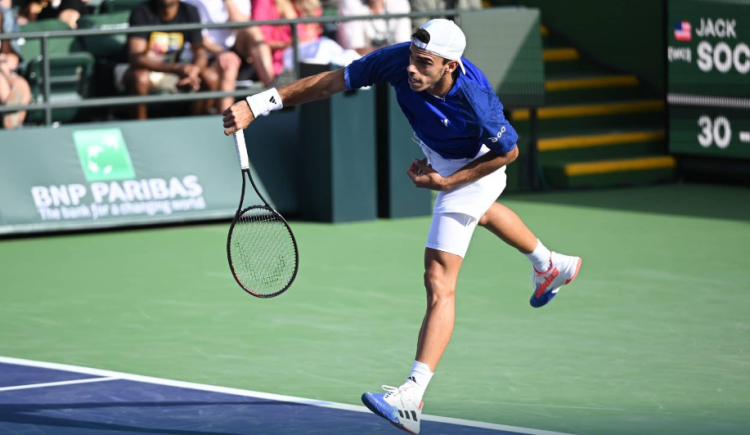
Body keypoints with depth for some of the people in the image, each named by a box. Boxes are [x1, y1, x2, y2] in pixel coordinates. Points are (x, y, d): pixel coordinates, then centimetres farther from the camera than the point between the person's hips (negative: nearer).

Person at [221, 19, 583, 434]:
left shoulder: (475, 103, -44)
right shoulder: (398, 60, -34)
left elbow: (508, 151, -24)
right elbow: (330, 82, -27)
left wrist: (445, 182, -25)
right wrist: (254, 105, -31)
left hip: (473, 165, -7)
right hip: (438, 154, 7)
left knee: (439, 280, -18)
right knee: (481, 213, 39)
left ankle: (411, 398, -27)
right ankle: (551, 266, 70)